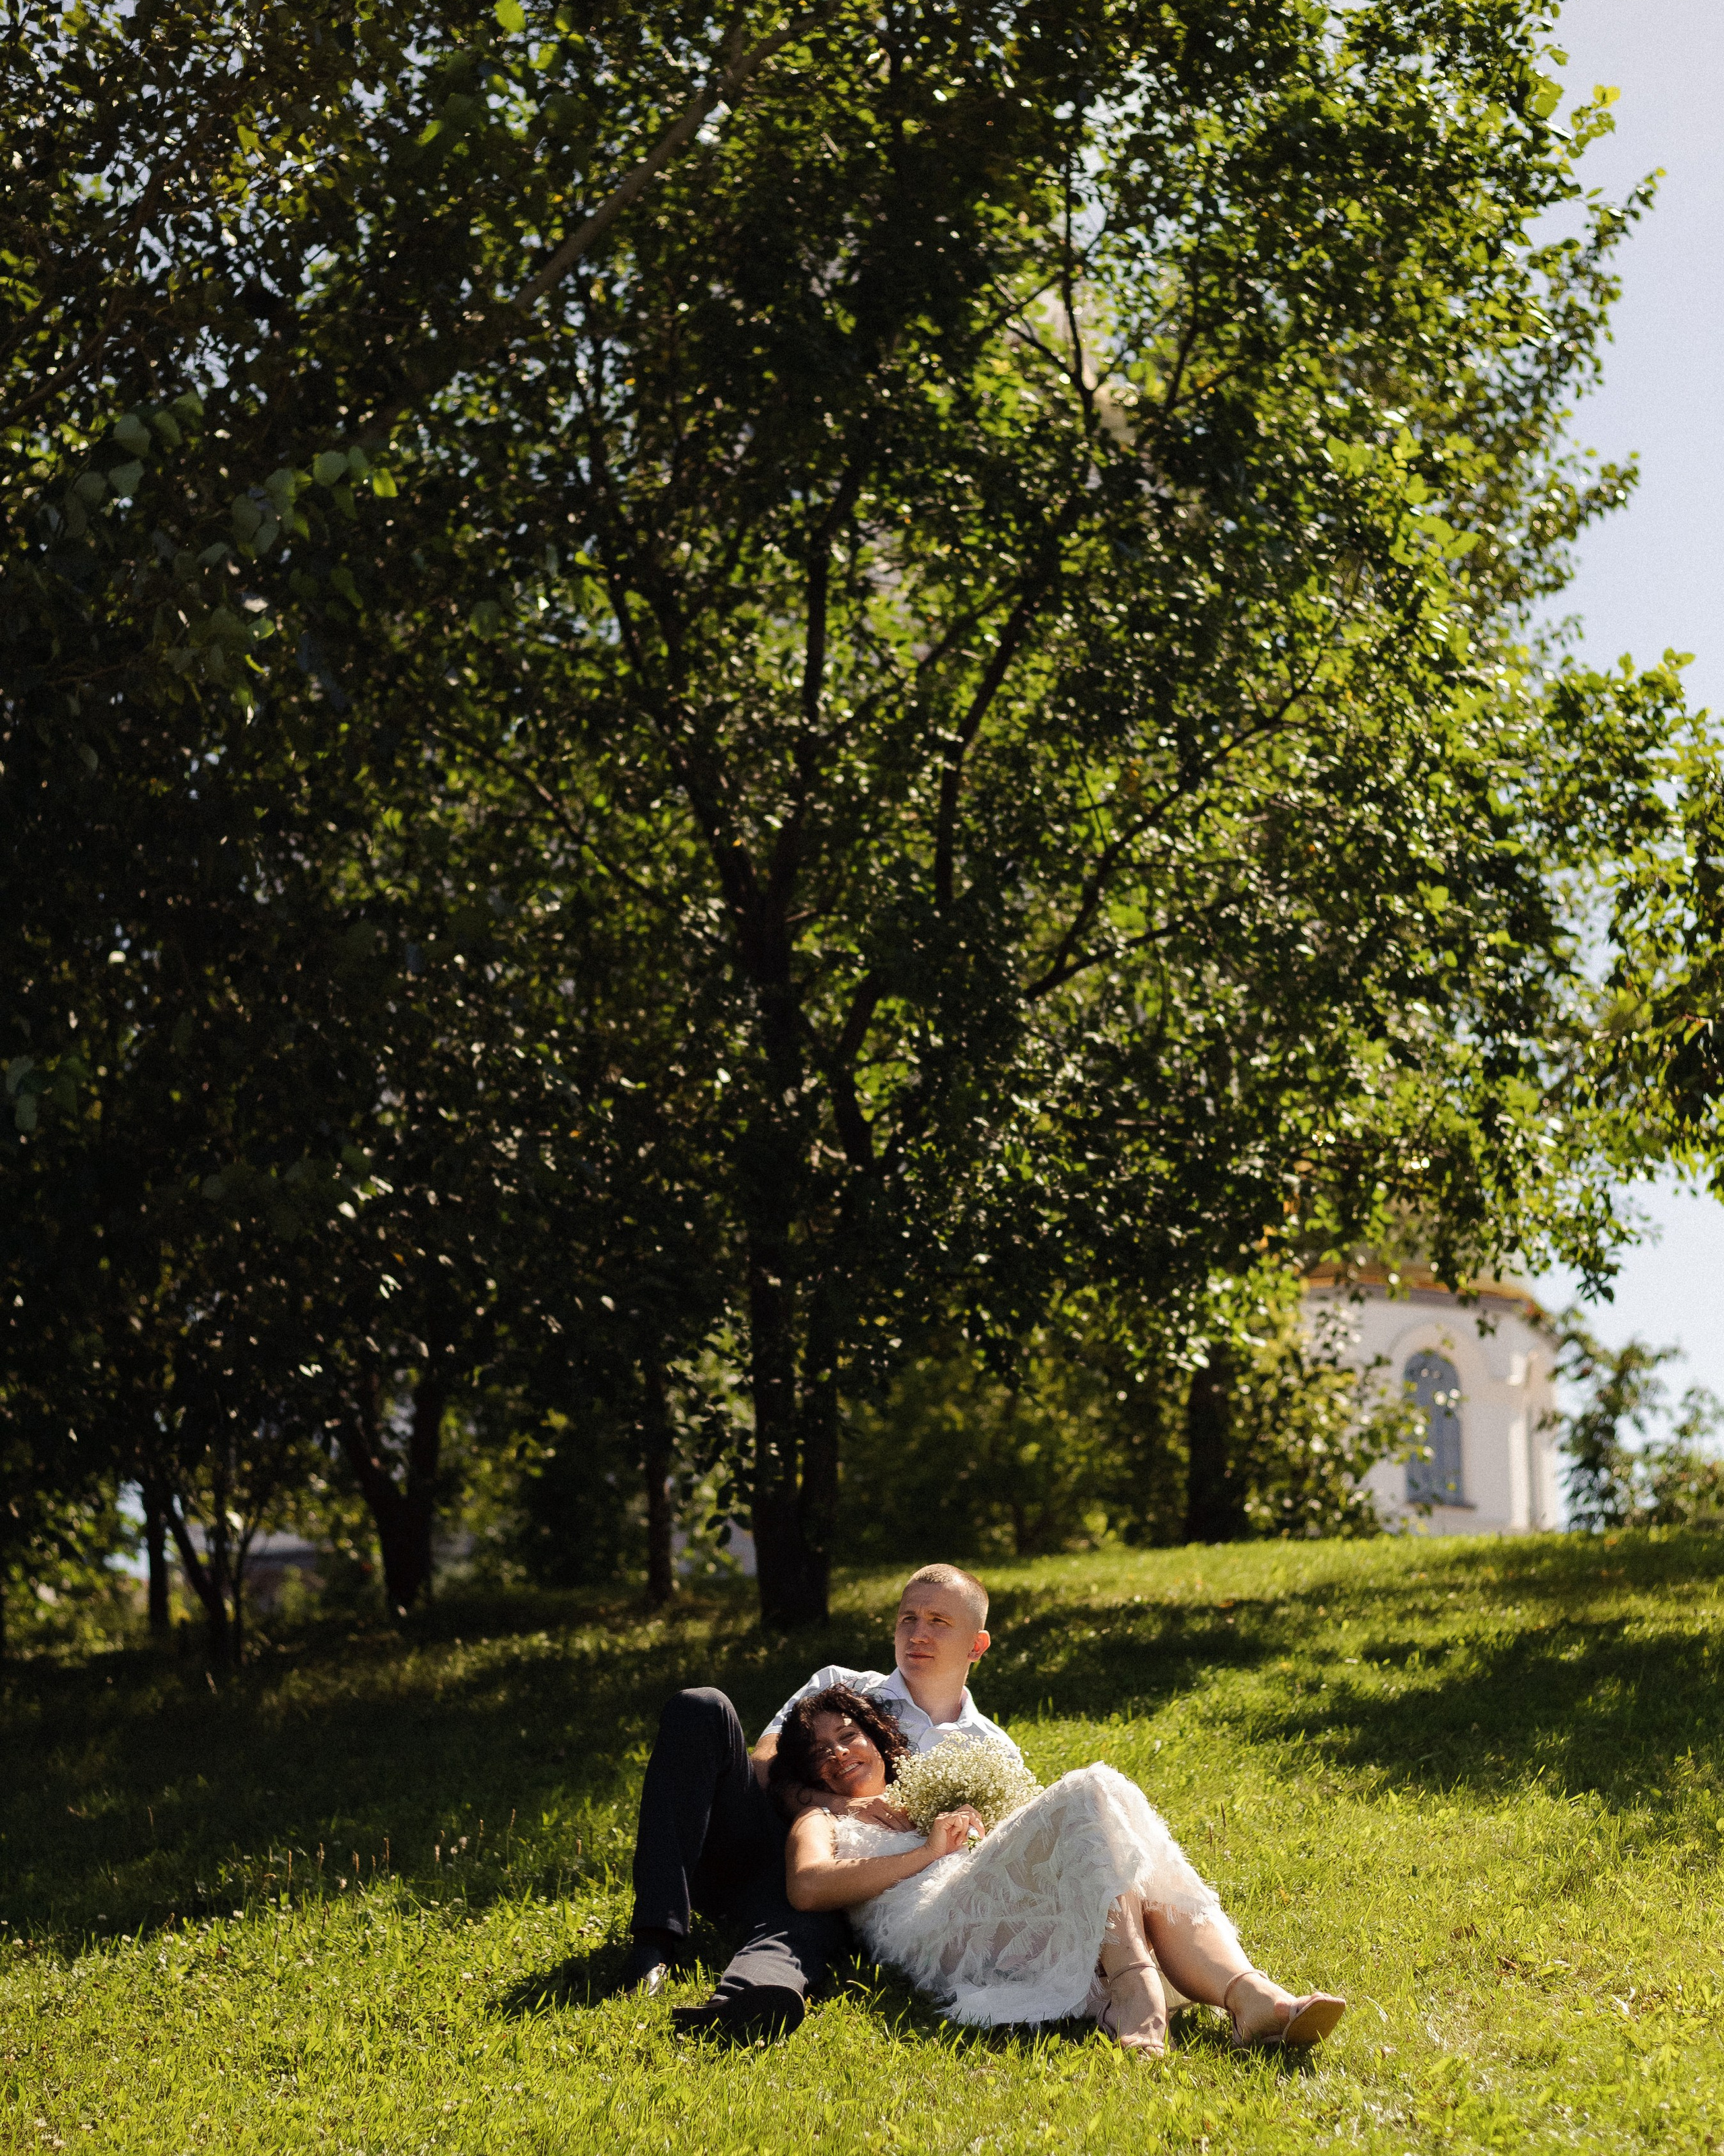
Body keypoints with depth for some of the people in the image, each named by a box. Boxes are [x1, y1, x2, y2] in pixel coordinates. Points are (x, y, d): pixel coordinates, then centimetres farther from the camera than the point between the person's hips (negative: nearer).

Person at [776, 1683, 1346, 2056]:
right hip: (939, 1931, -6)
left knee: (1149, 1885, -25)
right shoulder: (822, 1821, 27)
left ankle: (1250, 1996, -52)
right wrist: (927, 1852, 0)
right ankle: (1133, 1987, -46)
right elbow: (807, 1887, 1)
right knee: (1091, 1794, -25)